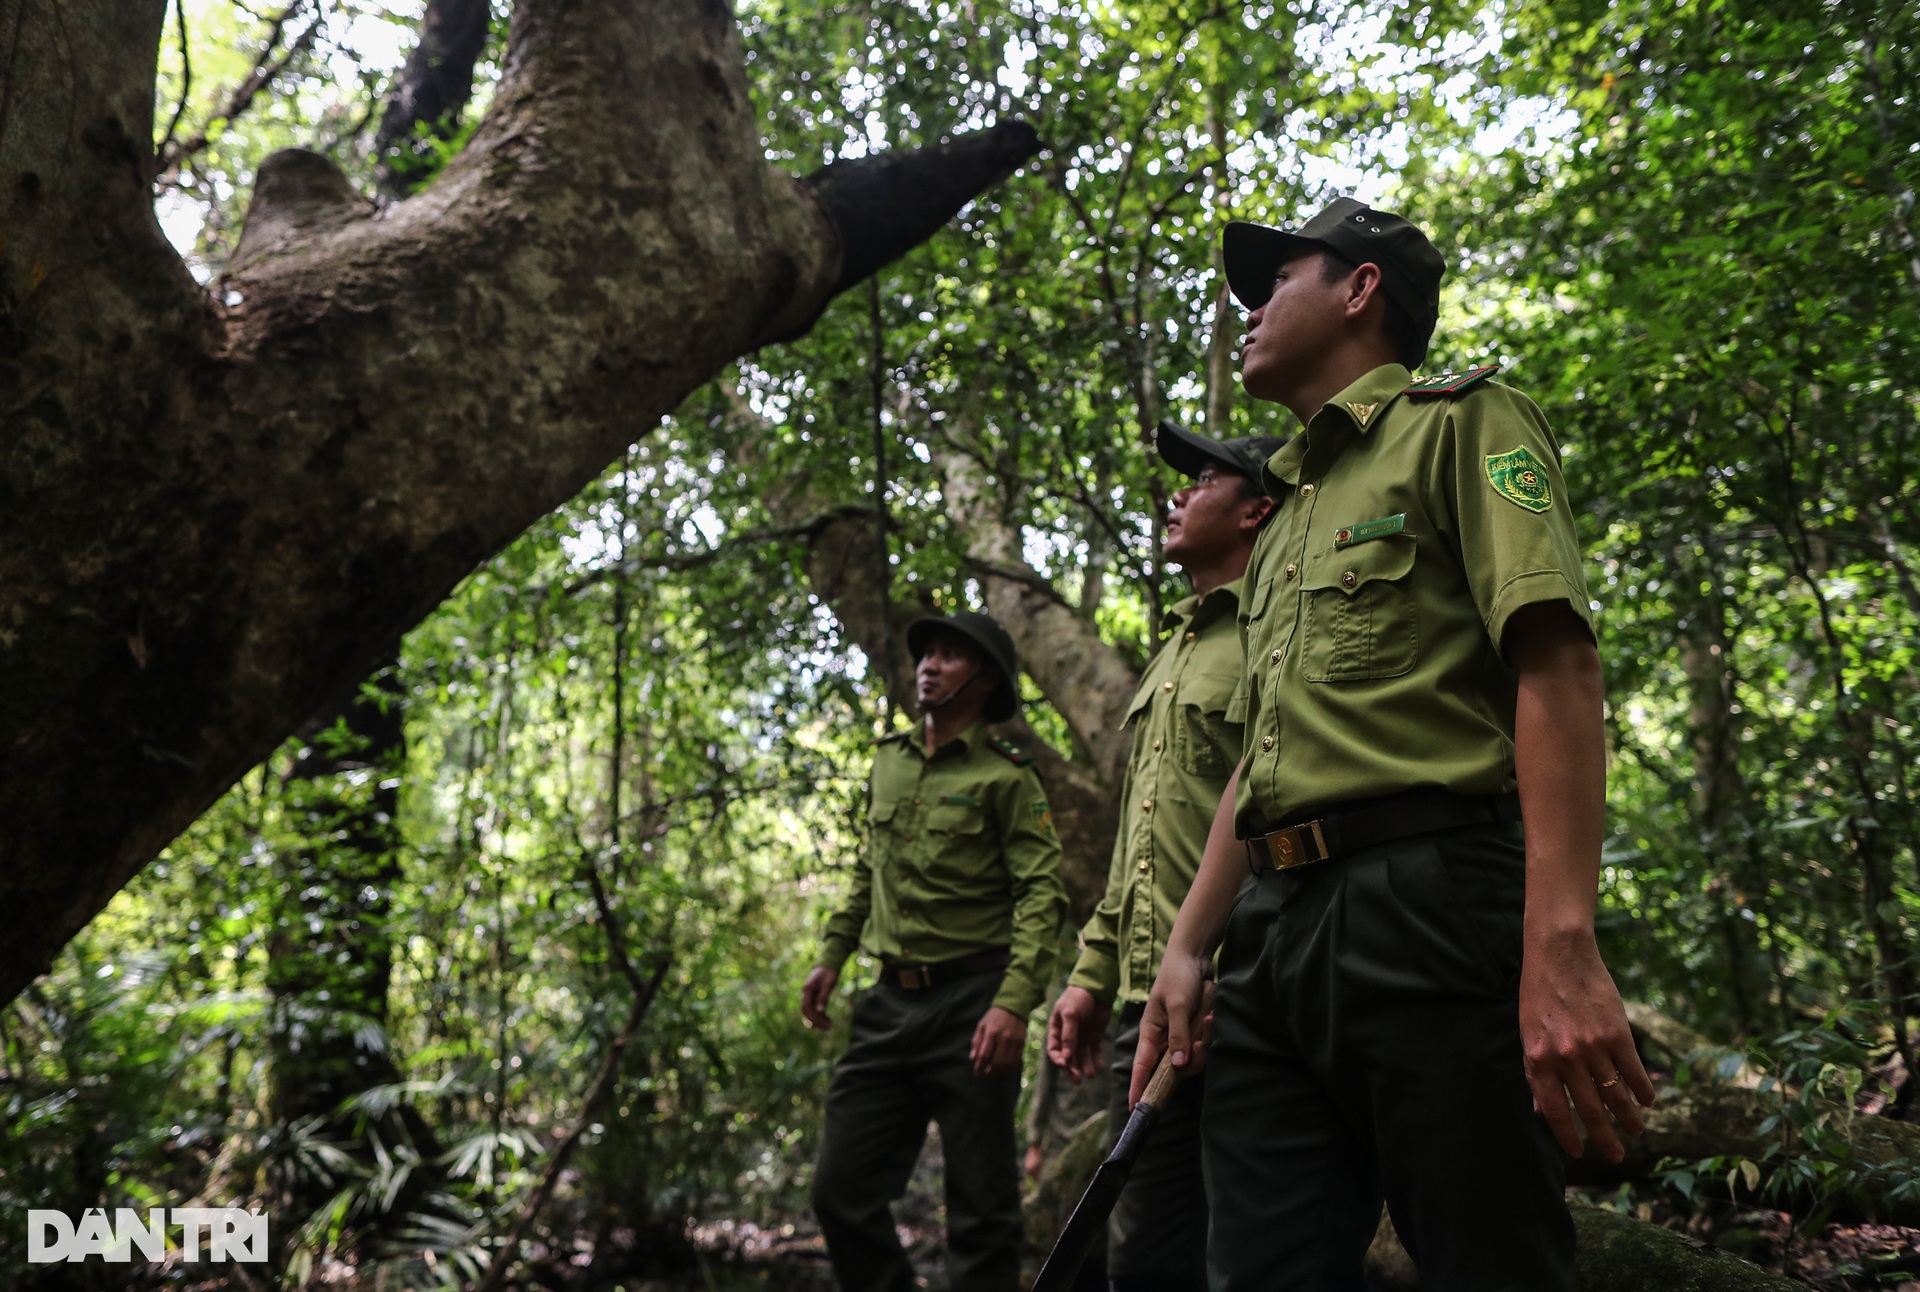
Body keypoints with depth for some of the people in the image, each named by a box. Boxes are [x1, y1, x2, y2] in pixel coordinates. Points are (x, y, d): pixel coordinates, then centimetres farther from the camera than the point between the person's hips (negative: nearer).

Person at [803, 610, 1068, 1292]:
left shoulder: (1005, 778, -5)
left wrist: (1014, 1004, -24)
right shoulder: (888, 761, 13)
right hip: (892, 1004, 6)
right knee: (842, 1191, 7)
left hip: (970, 1002, -6)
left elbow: (1042, 896, -12)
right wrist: (831, 956, 18)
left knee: (981, 1211, 1)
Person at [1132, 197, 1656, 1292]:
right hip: (1275, 930, 8)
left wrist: (1561, 950, -23)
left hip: (1430, 904, -7)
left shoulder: (1460, 422, 3)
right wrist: (1189, 947, 18)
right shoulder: (1285, 519, 26)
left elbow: (1557, 668, -12)